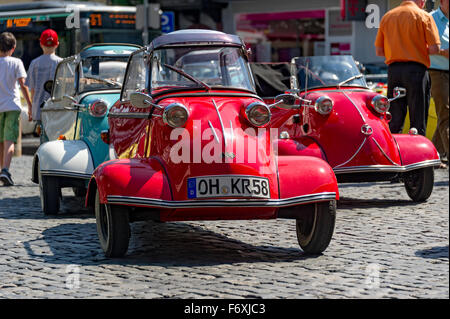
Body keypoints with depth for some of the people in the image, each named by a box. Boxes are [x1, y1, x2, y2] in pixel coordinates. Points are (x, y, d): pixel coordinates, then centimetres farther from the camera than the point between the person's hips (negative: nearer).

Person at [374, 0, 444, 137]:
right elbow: (434, 48, -8)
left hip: (393, 70, 4)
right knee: (418, 122, 0)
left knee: (393, 124, 7)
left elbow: (378, 51, 10)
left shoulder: (387, 17, 11)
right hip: (416, 69, -4)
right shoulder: (424, 16, -2)